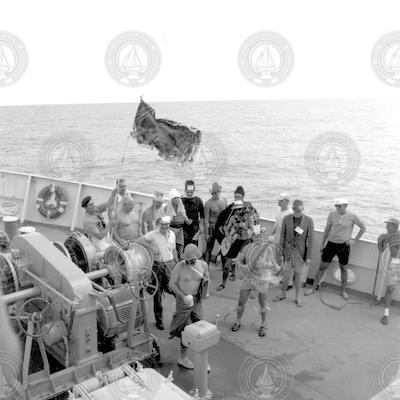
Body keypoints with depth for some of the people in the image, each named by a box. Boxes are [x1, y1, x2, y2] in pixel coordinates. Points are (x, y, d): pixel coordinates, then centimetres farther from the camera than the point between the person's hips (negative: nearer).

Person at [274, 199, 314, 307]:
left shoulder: (308, 221, -9)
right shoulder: (286, 219, -6)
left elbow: (310, 239, -5)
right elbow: (282, 236, 0)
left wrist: (308, 257, -5)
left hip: (300, 251, -1)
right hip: (288, 250, 1)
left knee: (298, 275, 9)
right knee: (285, 273, 6)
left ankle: (298, 297, 25)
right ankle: (283, 294, 28)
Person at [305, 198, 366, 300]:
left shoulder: (352, 216, -9)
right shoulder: (332, 214, -3)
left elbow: (363, 228, 3)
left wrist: (355, 240, -2)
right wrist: (322, 244, 11)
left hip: (344, 245, -1)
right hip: (331, 243, 1)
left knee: (344, 268, 9)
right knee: (322, 266, 4)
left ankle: (344, 291, 27)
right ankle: (313, 288, 14)